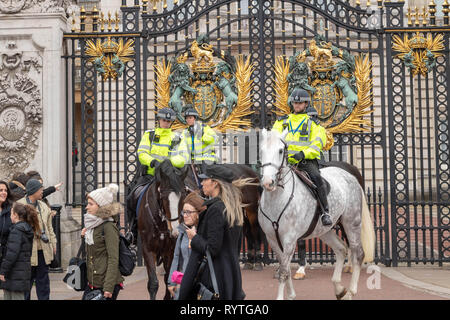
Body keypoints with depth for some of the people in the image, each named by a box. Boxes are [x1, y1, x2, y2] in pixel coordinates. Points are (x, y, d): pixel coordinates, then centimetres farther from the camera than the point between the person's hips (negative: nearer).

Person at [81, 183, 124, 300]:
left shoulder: (109, 227, -13)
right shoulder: (92, 226, 11)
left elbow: (113, 259, -17)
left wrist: (108, 288, -22)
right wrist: (85, 236, 7)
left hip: (106, 283, -8)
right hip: (92, 283, 8)